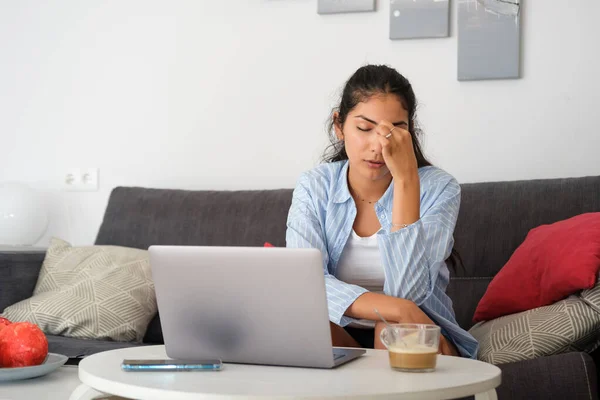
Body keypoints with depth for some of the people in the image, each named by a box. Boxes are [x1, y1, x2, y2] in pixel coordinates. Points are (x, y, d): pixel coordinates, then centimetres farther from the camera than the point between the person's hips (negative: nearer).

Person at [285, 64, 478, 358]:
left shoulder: (438, 189, -10)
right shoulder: (314, 187, -3)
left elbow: (406, 293, -24)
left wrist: (405, 178, -28)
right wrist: (397, 309, -36)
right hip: (339, 339, 2)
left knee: (394, 331, -35)